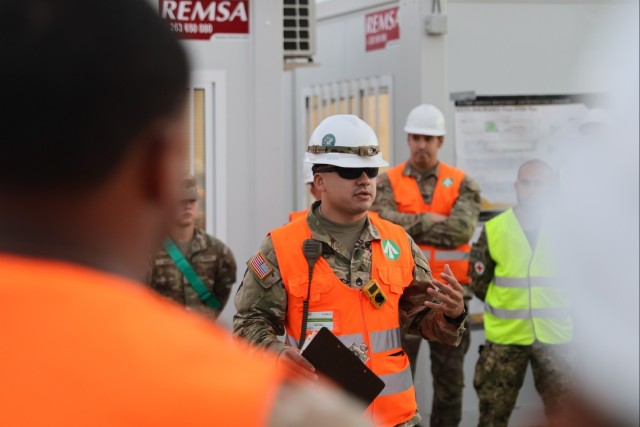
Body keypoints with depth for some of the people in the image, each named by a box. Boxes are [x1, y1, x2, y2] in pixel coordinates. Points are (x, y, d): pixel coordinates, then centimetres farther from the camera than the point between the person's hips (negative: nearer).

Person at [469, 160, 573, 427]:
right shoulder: (494, 229, -2)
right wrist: (504, 305, 5)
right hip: (504, 337, -1)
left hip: (553, 336, 1)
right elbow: (479, 282, 5)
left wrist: (554, 306, 5)